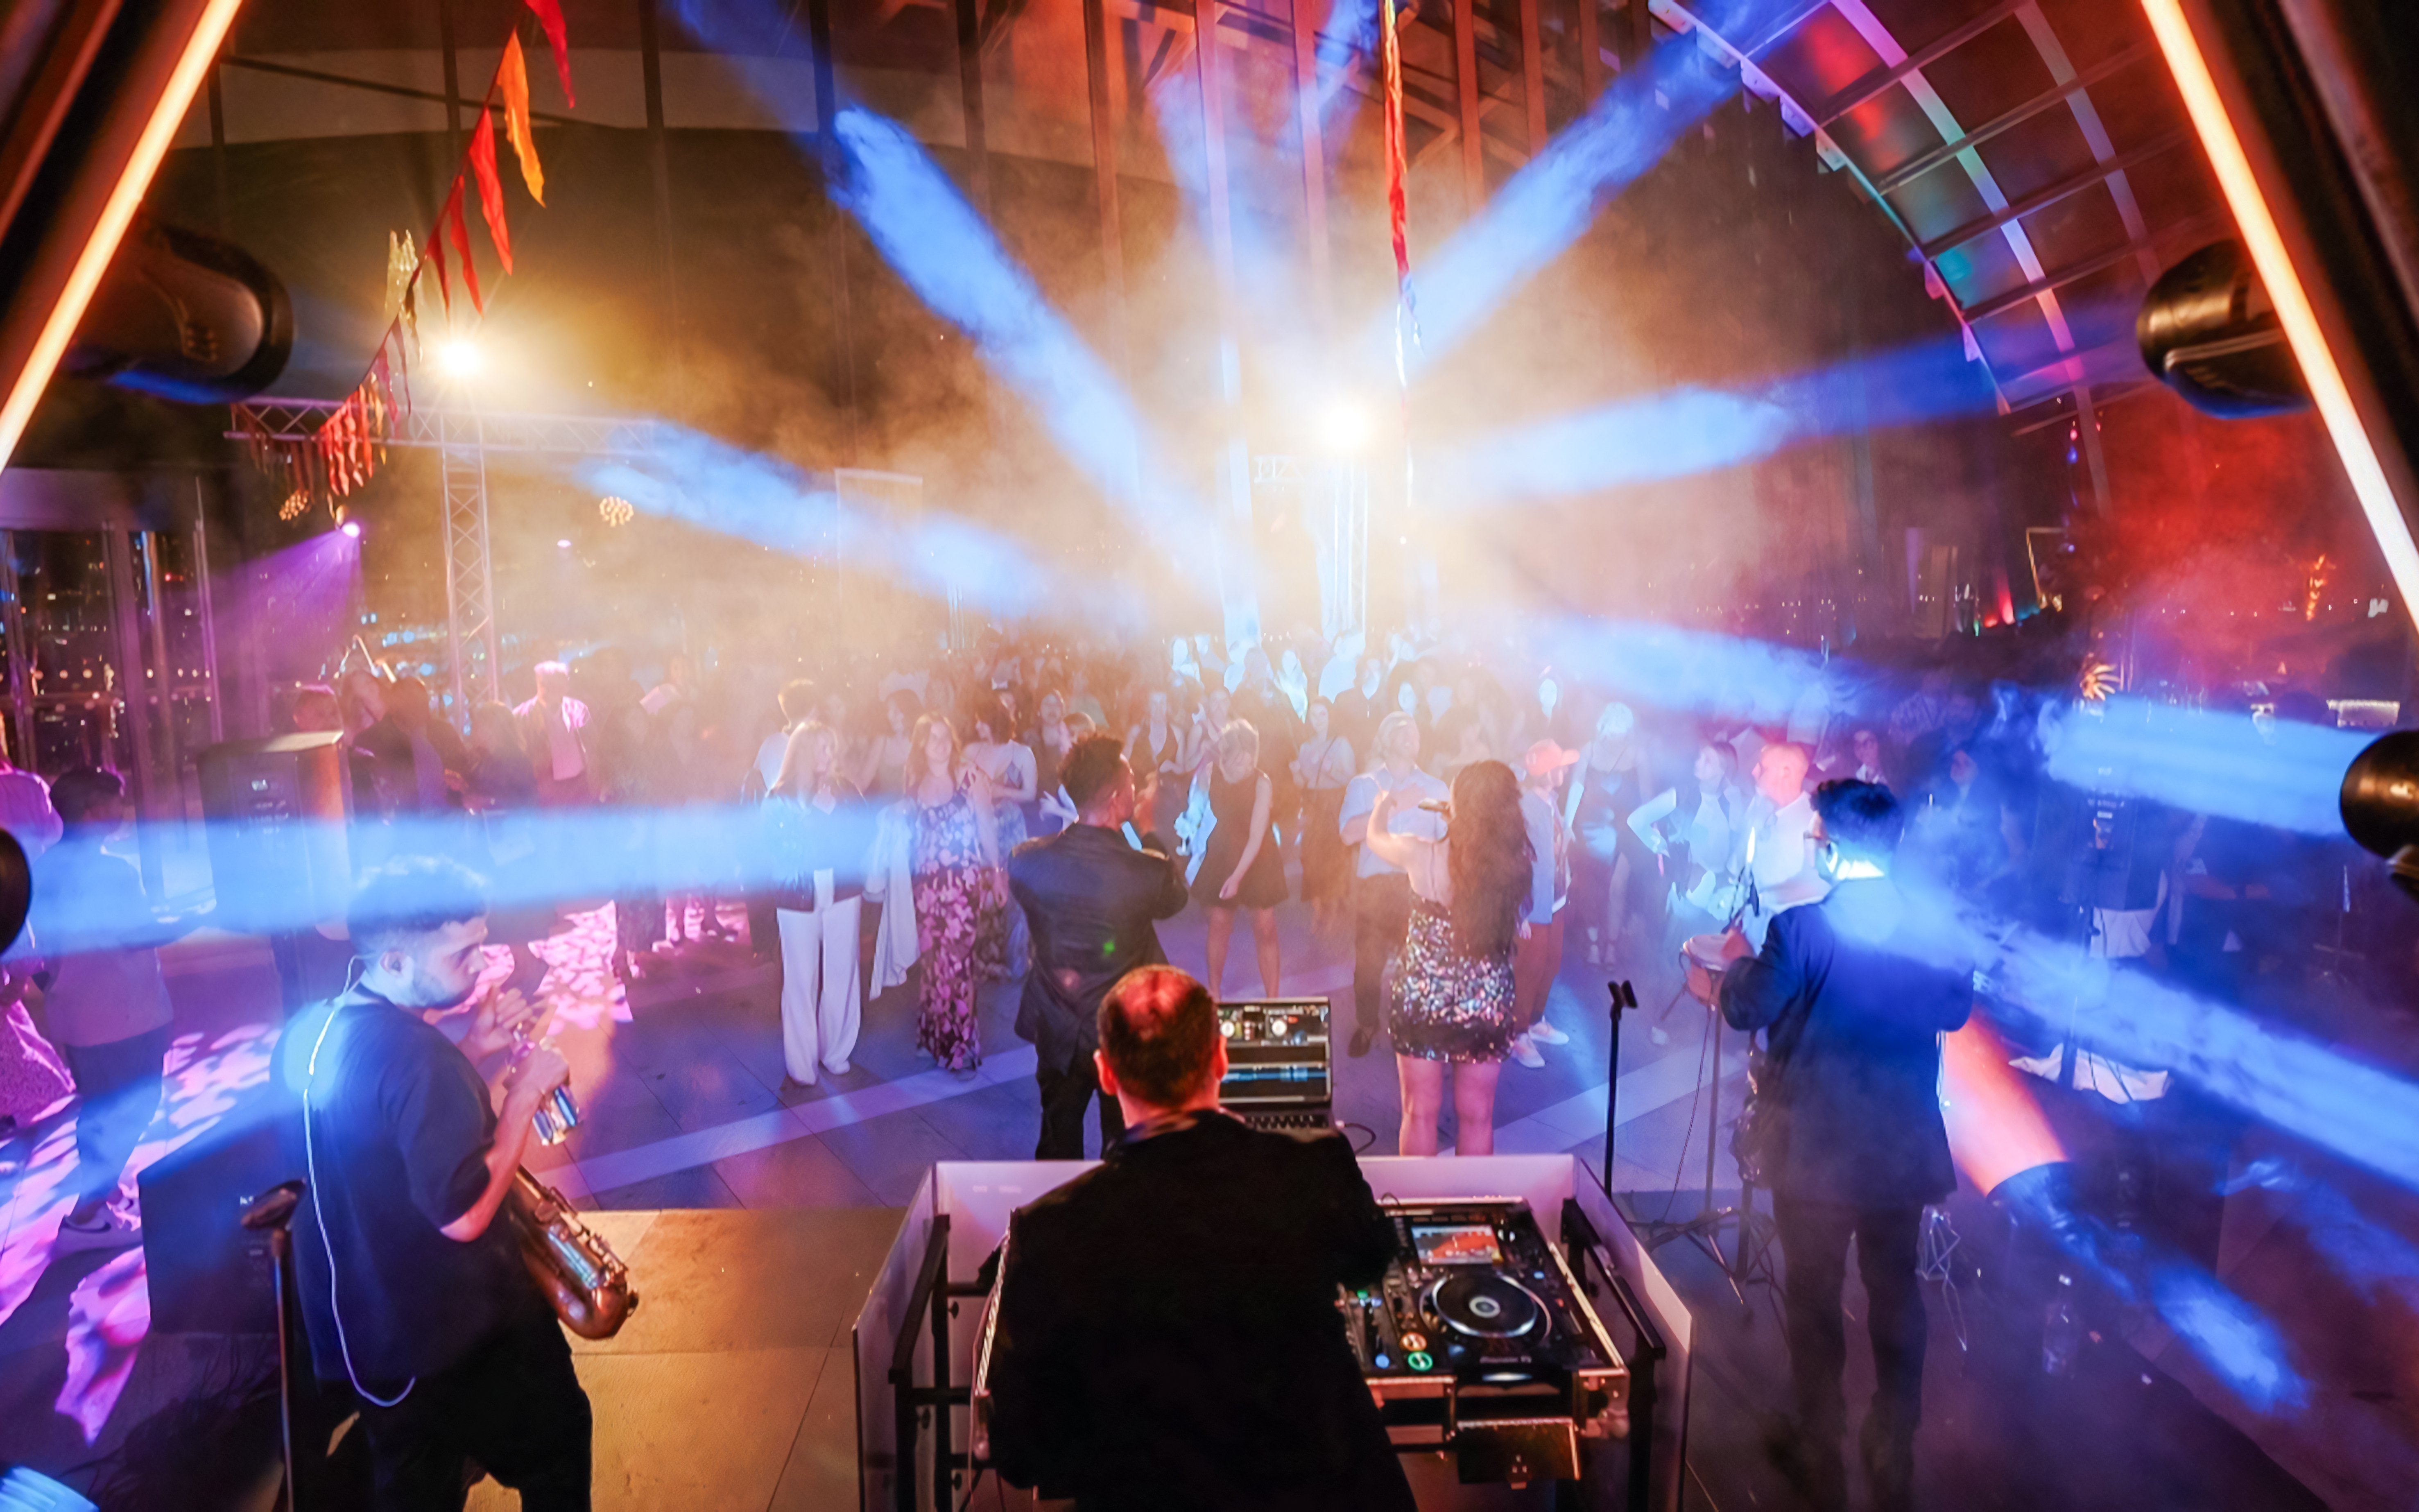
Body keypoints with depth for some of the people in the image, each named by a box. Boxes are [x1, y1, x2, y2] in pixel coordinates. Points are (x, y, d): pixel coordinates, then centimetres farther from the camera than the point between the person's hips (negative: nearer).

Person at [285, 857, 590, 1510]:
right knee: (556, 1442, 15)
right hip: (453, 1336, -8)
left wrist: (471, 1056, 0)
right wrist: (526, 1090, -21)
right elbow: (463, 1214, -29)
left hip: (359, 1325, 8)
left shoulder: (316, 1033, -2)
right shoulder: (417, 1053, -30)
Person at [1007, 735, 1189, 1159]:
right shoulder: (1148, 871, -27)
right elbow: (1176, 897, -3)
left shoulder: (1026, 862, -18)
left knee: (1059, 1145, 23)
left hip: (1056, 1032, 3)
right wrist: (1148, 828, 4)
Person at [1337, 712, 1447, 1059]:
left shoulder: (1435, 790, 13)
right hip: (1374, 885, 0)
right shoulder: (1362, 785, 9)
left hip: (1419, 887, 1)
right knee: (1368, 961, 1)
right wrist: (1394, 806, -13)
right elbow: (1349, 833, -8)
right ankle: (1366, 1026, 21)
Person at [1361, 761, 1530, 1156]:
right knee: (1477, 1116, 16)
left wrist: (1384, 805, 24)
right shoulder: (1516, 862, -13)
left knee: (1421, 1113, 13)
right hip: (1487, 1003, 2)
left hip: (1423, 1000, -2)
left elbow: (1376, 837, 2)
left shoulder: (1424, 856, -19)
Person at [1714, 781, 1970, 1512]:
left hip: (1818, 1149, -4)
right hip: (1905, 1147, 4)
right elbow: (1956, 1010, 9)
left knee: (1815, 1302, 11)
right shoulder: (1935, 927, -6)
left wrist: (1738, 957, 8)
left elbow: (1744, 1010, -10)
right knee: (1896, 1294, 18)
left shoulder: (1801, 927, -20)